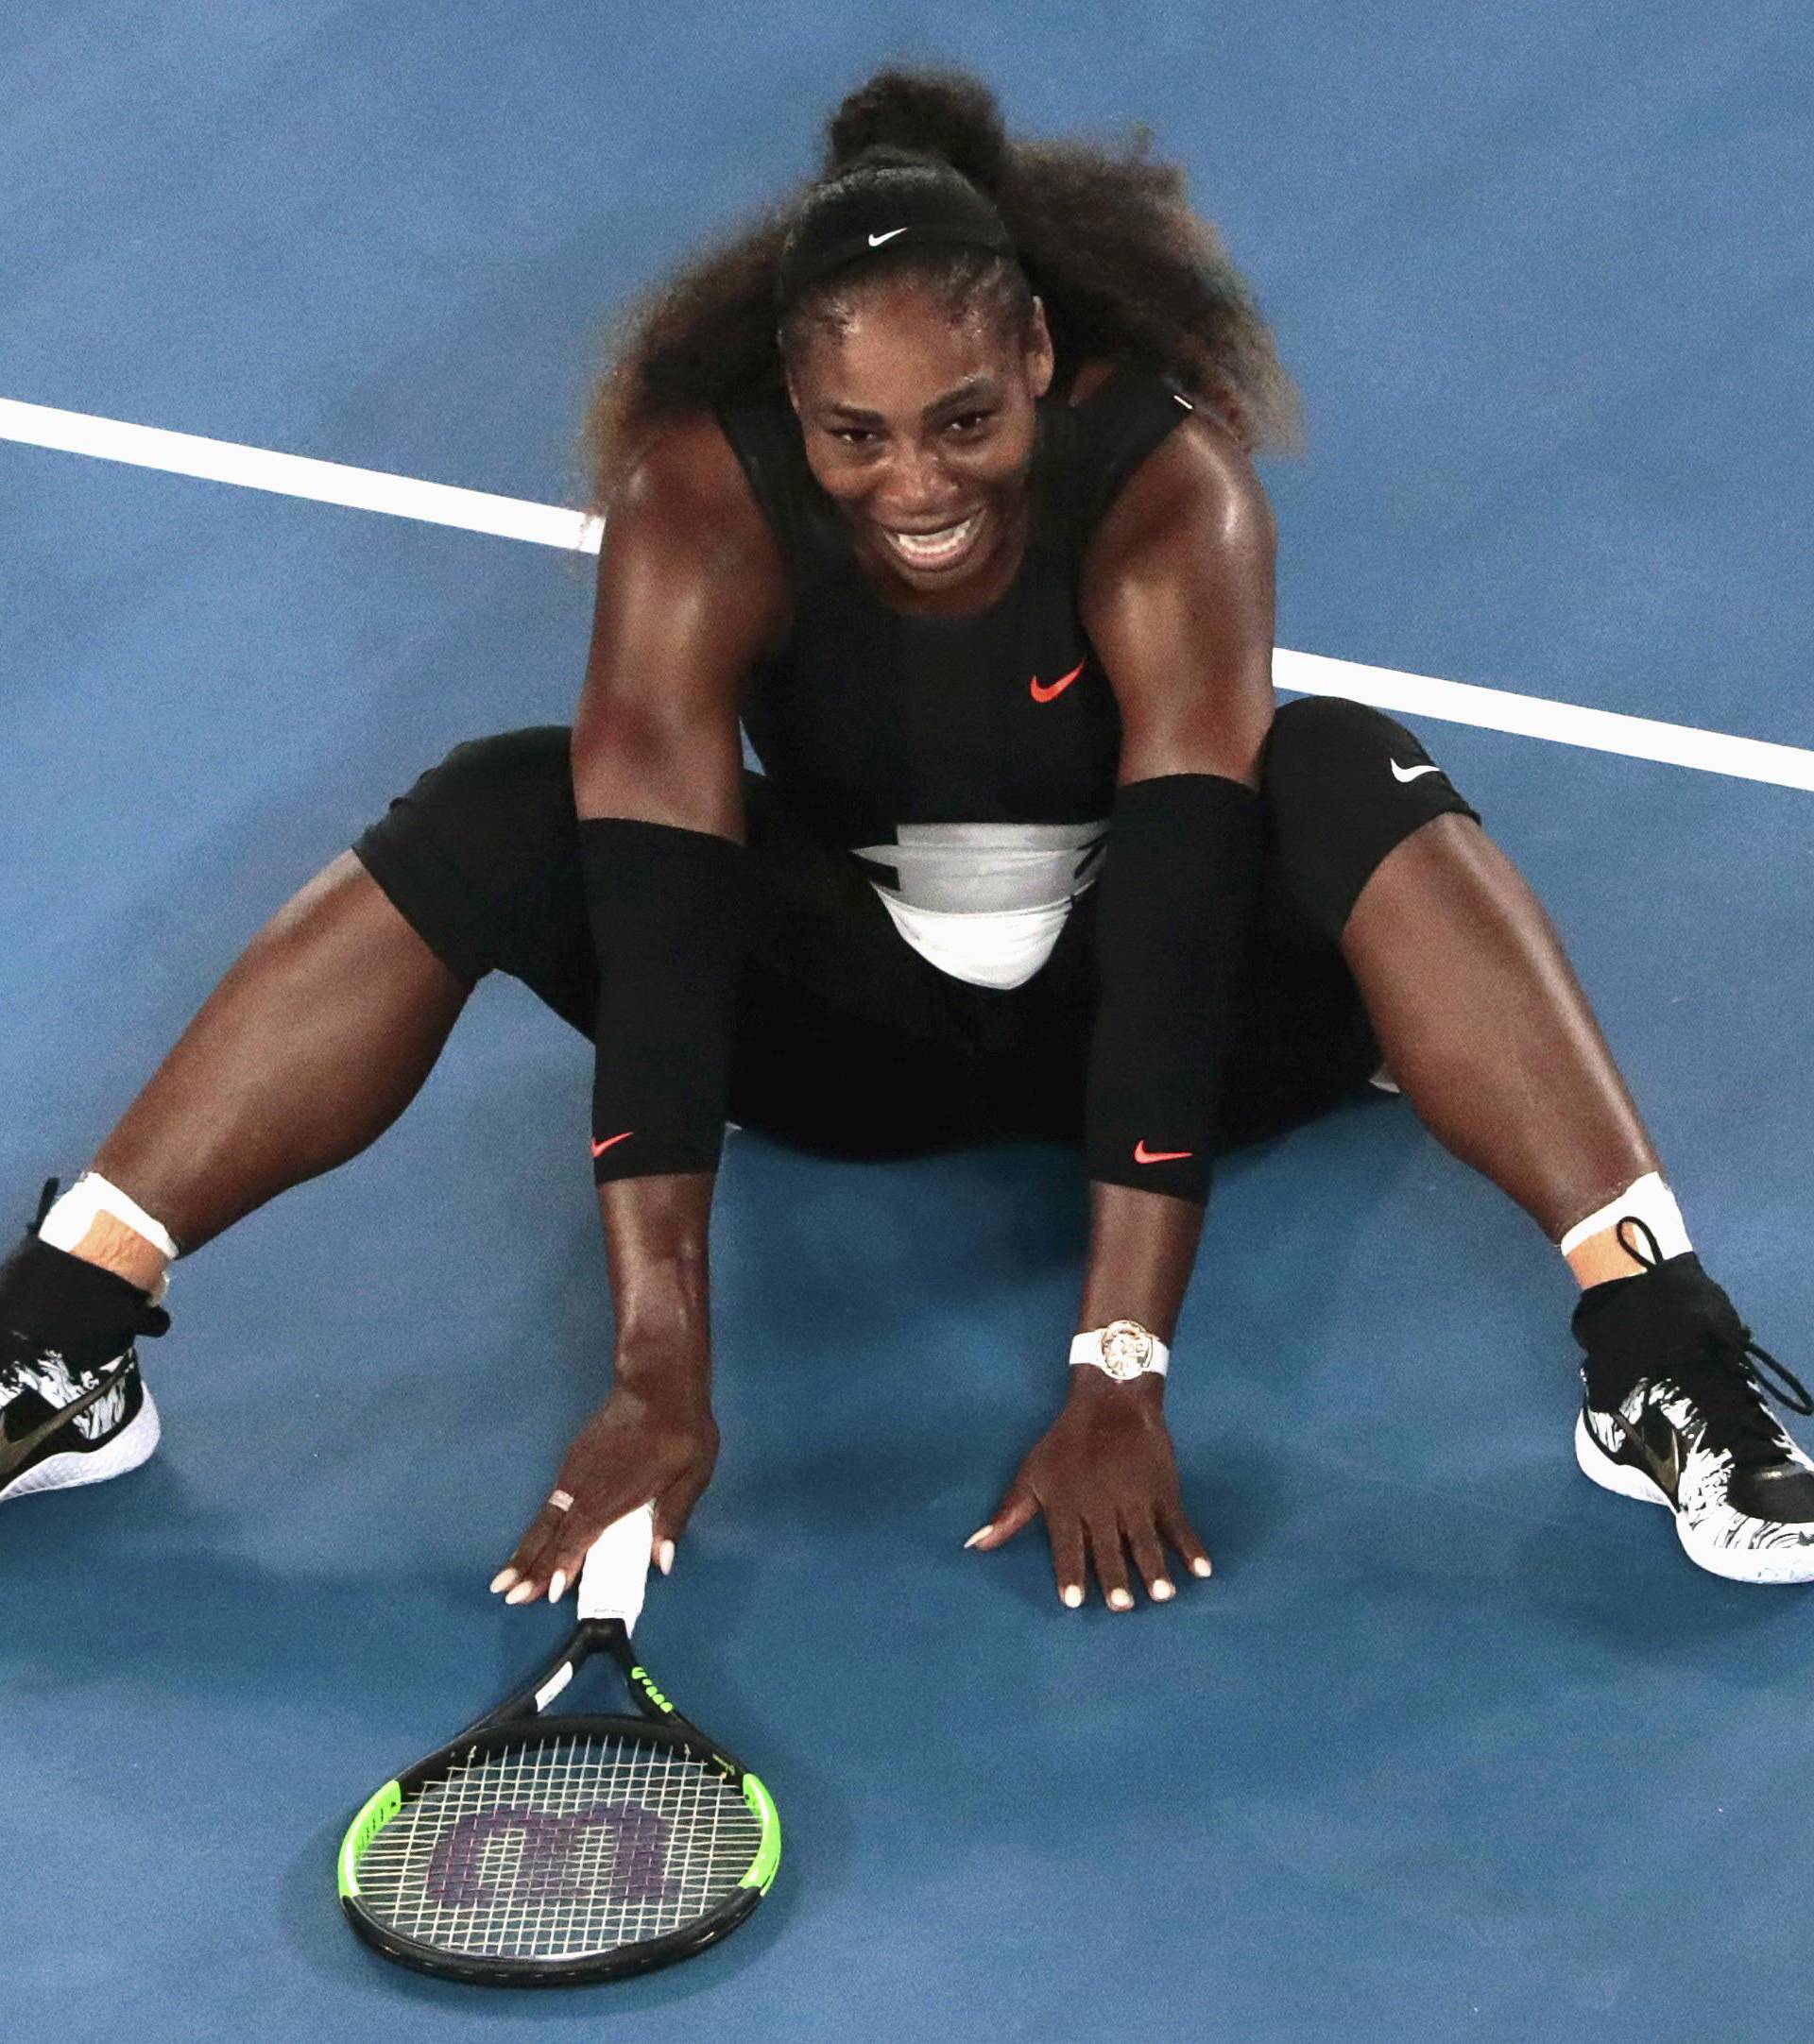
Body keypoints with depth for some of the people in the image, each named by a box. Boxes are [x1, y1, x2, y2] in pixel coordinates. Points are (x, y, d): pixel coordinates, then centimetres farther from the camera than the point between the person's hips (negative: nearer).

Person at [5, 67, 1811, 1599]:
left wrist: (1119, 1382, -41)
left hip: (1131, 982, -1)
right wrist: (661, 1382, -39)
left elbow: (1177, 921, -35)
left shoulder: (1168, 482, -27)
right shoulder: (701, 499, -24)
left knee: (1352, 780, -32)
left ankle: (1660, 1361, -36)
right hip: (845, 1010, 1)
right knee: (496, 815, -25)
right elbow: (658, 927, -32)